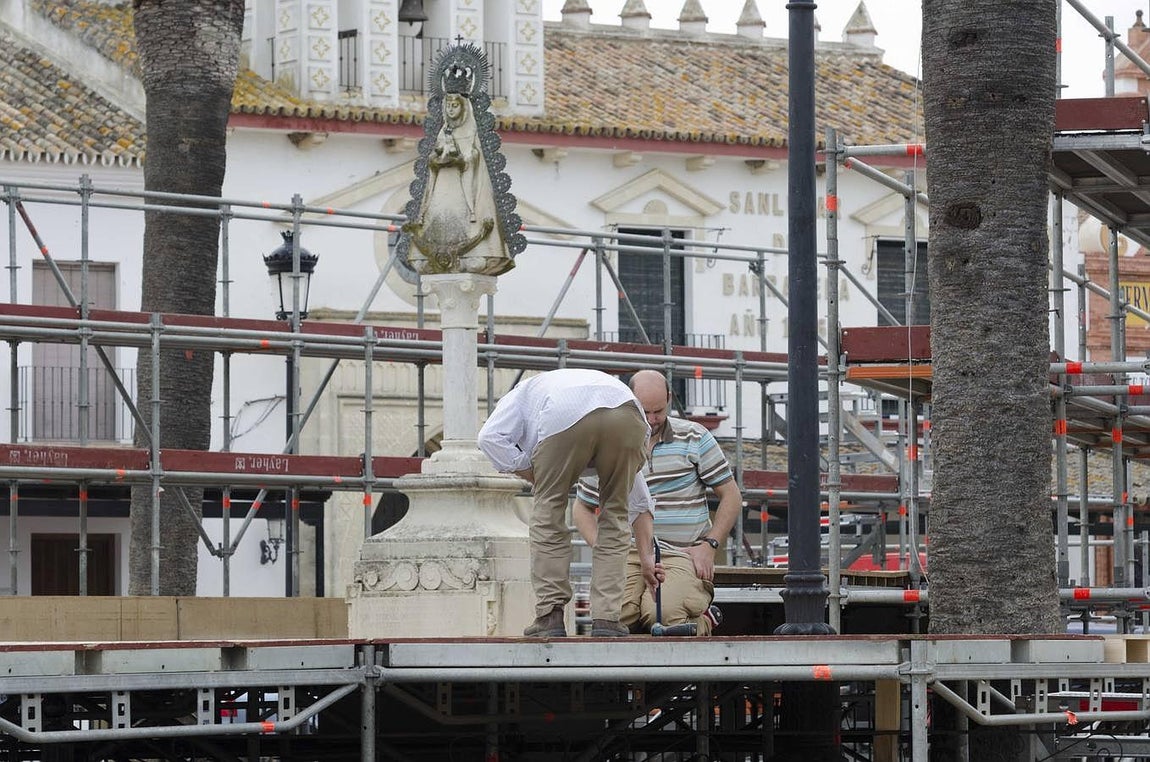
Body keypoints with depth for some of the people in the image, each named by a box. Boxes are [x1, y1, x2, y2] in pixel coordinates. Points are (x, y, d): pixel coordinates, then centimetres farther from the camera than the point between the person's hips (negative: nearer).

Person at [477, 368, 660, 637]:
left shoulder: (523, 393, 39)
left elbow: (491, 437, 14)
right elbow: (637, 498, 47)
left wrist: (528, 471, 23)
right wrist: (647, 555, 52)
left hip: (565, 417, -3)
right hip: (627, 412, 3)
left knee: (549, 511, 15)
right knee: (614, 515, 20)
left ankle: (550, 616, 12)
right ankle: (606, 618, 13)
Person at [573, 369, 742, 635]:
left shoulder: (694, 438, 7)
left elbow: (731, 496, 10)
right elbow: (582, 508, 21)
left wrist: (708, 546, -2)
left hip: (681, 555, -2)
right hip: (628, 553, 2)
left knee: (664, 614, -32)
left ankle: (704, 621, 2)